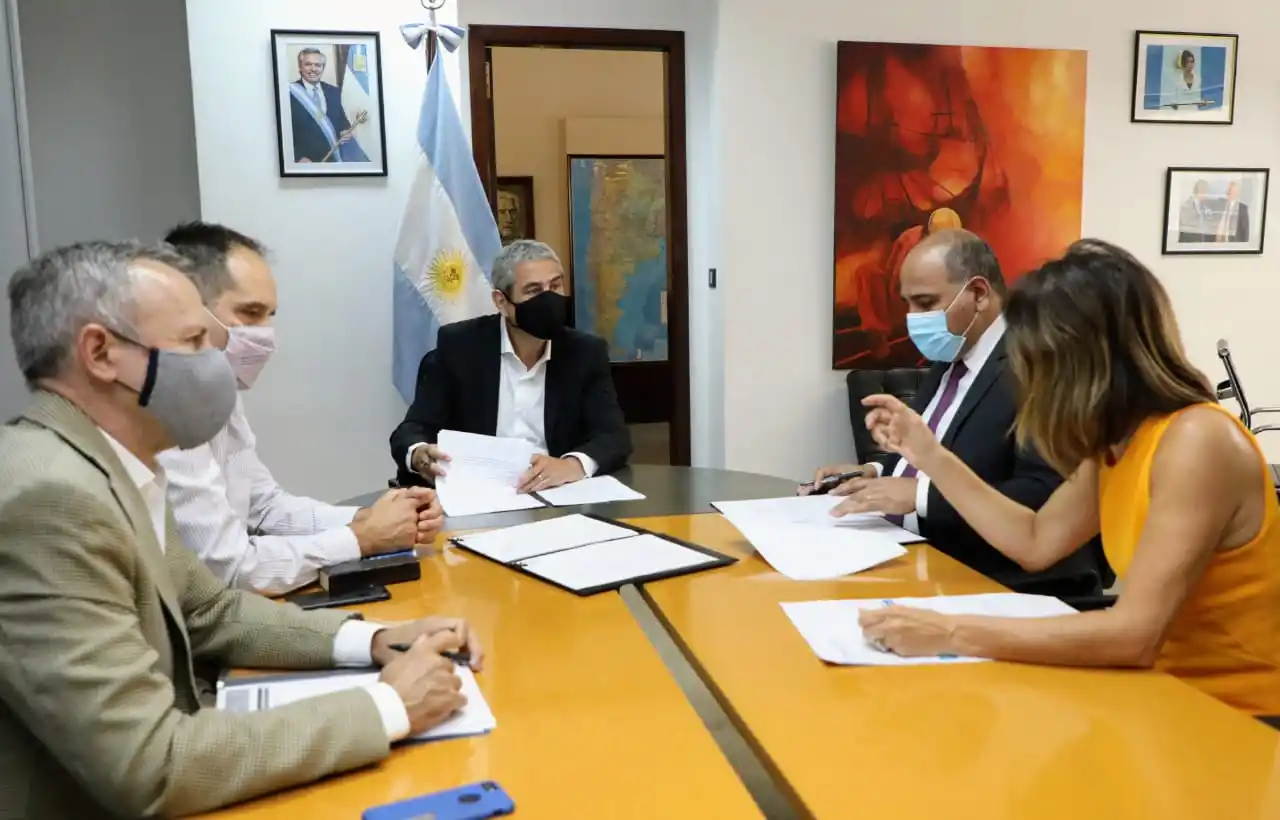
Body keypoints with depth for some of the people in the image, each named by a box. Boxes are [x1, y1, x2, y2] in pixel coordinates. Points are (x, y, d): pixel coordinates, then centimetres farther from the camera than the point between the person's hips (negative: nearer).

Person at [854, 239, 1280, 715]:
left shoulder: (1198, 442, -25)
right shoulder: (1117, 443, 2)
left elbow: (1136, 634, -32)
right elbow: (1035, 542, 8)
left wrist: (951, 634, -33)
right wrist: (930, 456, 5)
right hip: (1171, 692, 7)